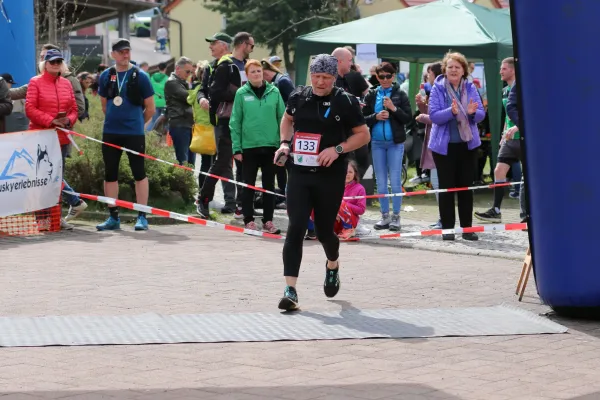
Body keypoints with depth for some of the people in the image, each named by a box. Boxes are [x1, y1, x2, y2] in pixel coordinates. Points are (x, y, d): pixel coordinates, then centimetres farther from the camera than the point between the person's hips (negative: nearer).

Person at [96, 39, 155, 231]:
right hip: (110, 132, 4)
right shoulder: (106, 76, 7)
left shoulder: (140, 76, -3)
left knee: (139, 173, -1)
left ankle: (142, 217, 4)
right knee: (110, 174, 6)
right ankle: (113, 217, 13)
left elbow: (150, 109, 2)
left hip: (134, 133, -4)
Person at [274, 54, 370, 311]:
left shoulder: (345, 102, -6)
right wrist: (285, 143, 9)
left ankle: (333, 265, 44)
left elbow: (363, 135, -1)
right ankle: (290, 290, -13)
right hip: (299, 174, 2)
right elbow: (288, 118, 26)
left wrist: (337, 149, -16)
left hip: (330, 177, -2)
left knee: (324, 230, 9)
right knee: (295, 229, -11)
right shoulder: (298, 97, 5)